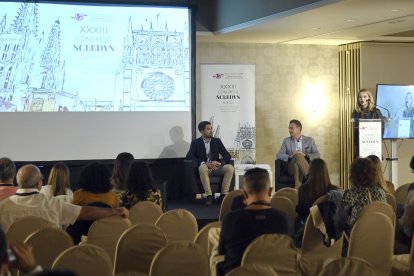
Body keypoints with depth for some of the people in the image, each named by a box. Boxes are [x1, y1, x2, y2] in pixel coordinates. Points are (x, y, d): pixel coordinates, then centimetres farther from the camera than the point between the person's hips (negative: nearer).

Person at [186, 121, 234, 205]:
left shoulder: (217, 141, 13)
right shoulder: (195, 143, 6)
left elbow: (227, 155, 8)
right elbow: (189, 157, -8)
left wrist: (220, 162, -16)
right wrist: (204, 163, -22)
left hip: (216, 167, 3)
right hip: (205, 167, -3)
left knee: (230, 168, -26)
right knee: (203, 168, -38)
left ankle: (224, 194, -23)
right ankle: (209, 195, -35)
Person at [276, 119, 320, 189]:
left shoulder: (309, 140, 15)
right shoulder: (286, 141, 17)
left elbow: (317, 155, 5)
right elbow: (278, 155, 6)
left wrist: (305, 155, -14)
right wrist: (290, 156, -14)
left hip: (306, 166, 0)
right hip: (292, 167, 0)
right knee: (298, 156, -33)